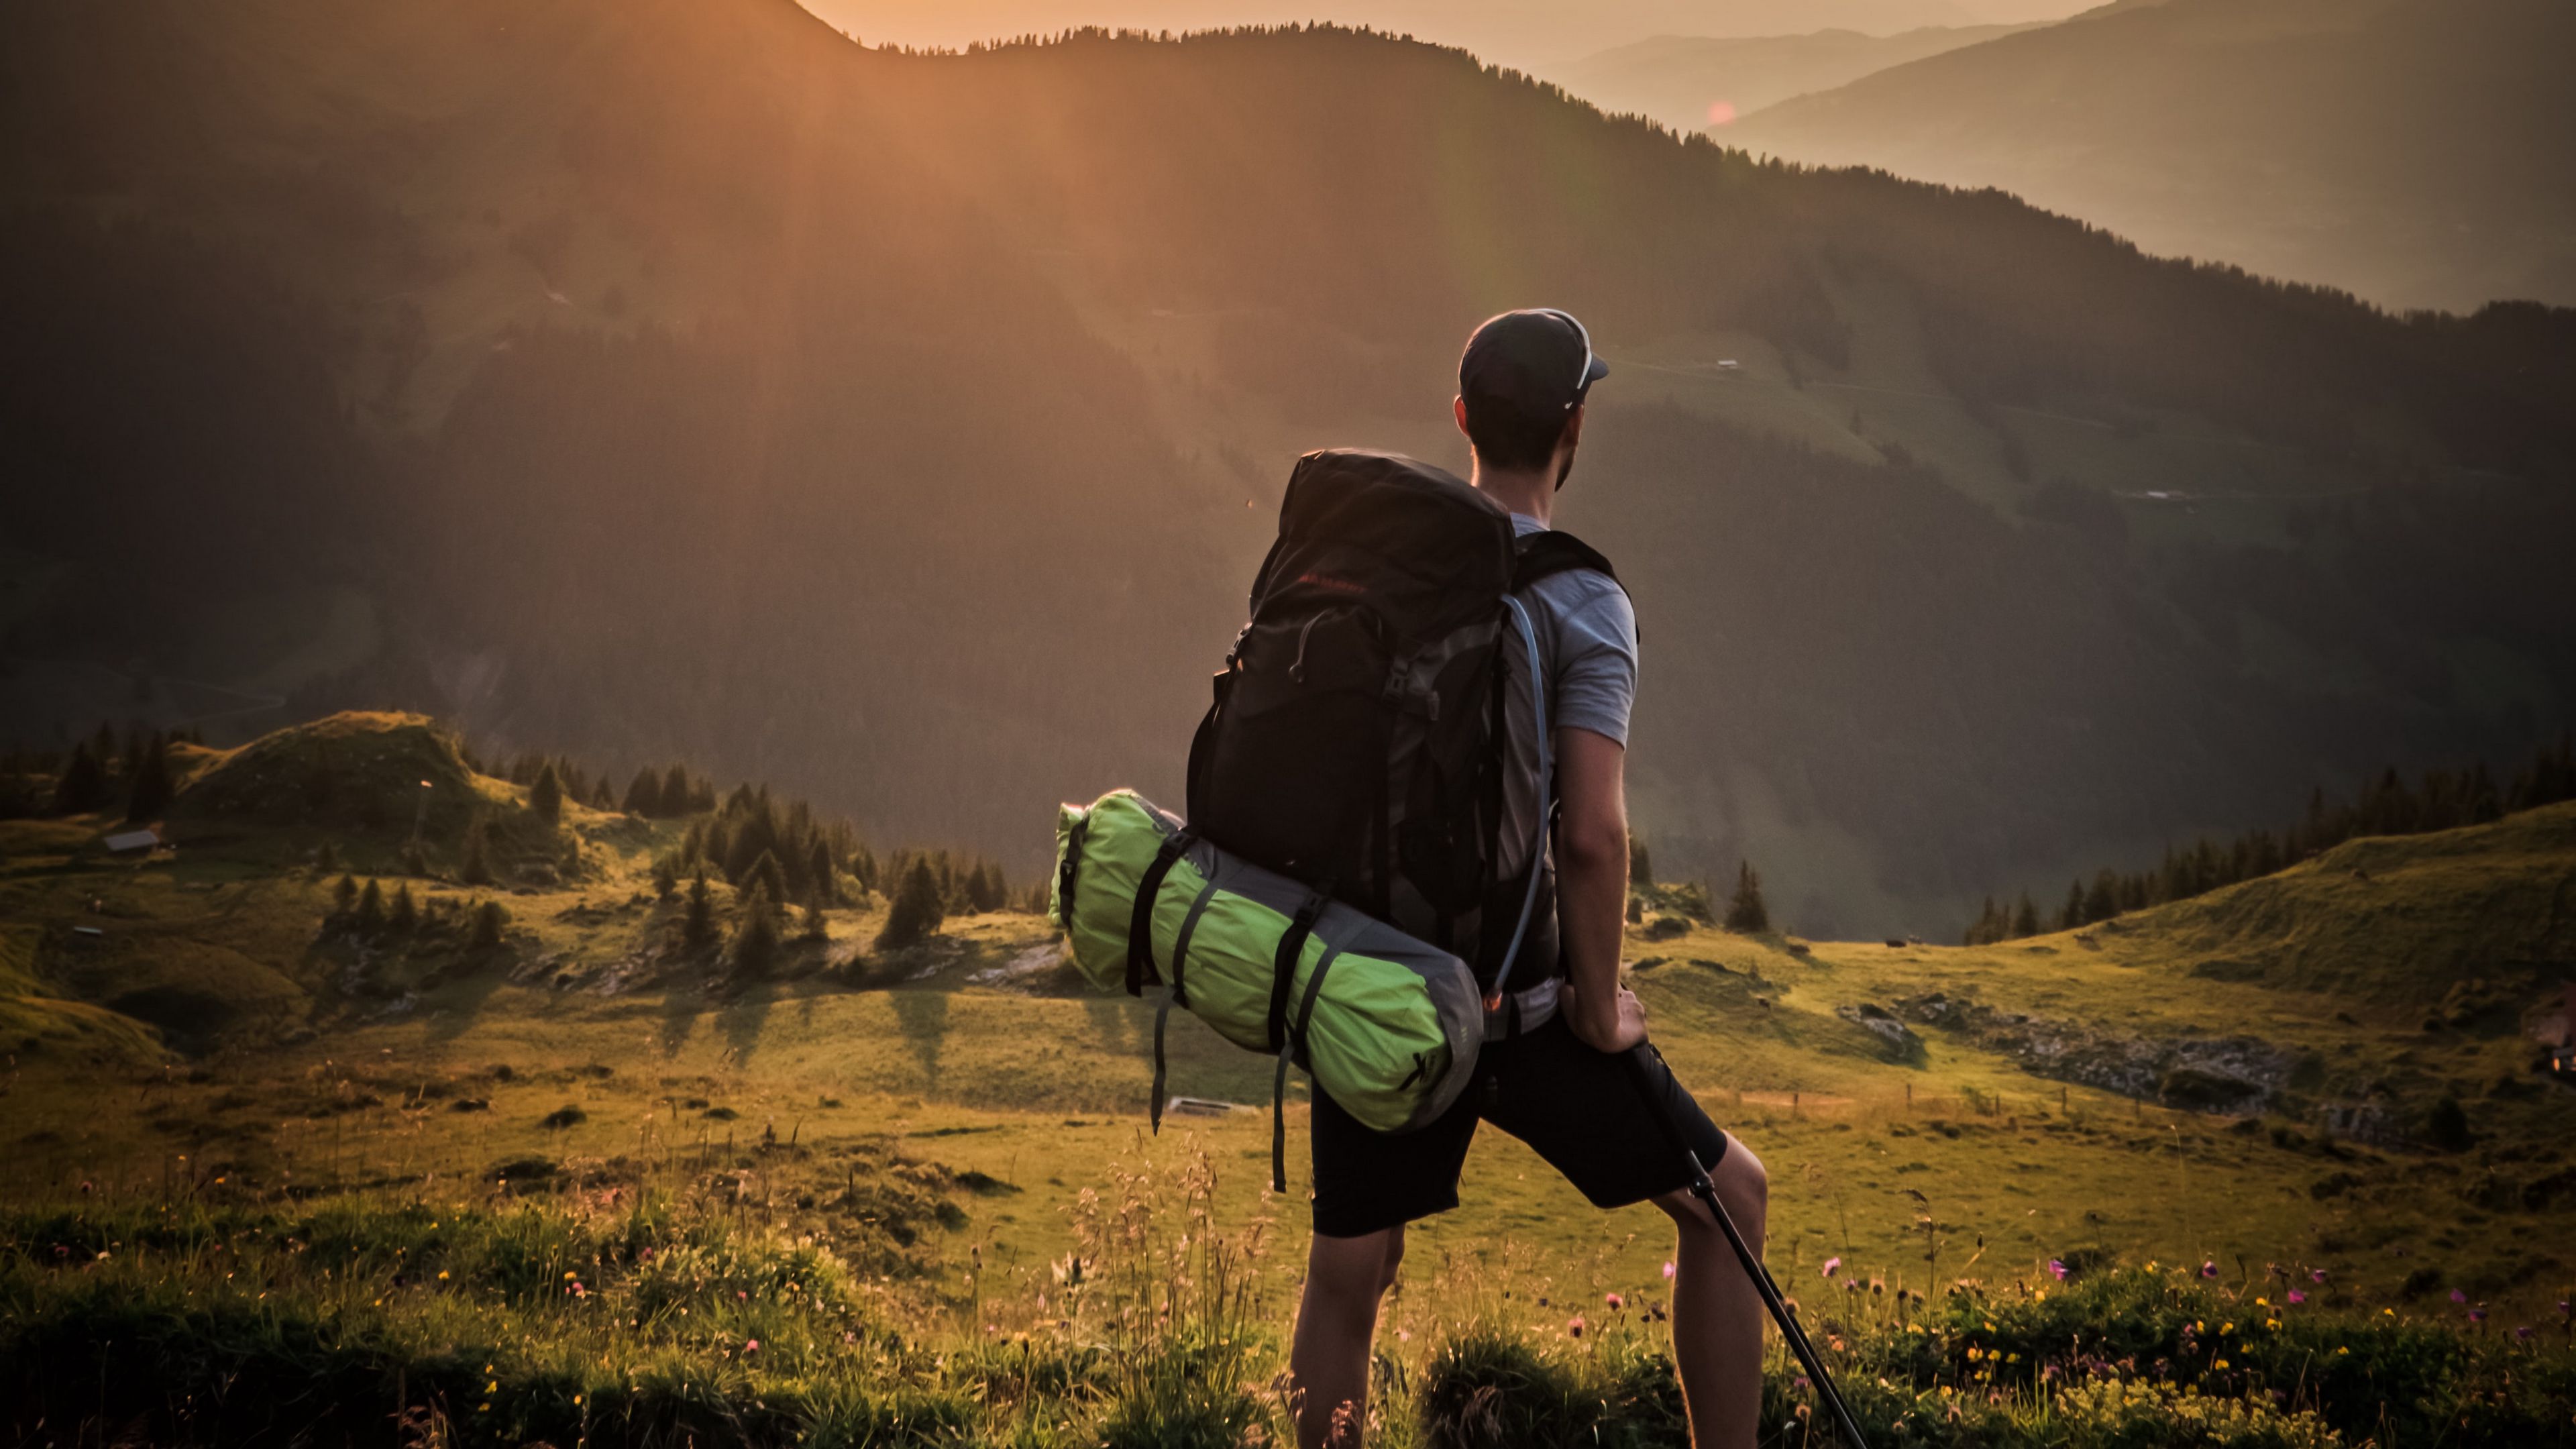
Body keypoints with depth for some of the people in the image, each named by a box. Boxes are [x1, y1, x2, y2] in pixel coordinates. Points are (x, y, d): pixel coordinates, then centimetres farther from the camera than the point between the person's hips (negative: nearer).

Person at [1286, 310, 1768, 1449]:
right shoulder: (1584, 605, -13)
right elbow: (1592, 834, -23)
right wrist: (1599, 1010, -9)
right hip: (1515, 1006, -5)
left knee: (1344, 1277, 18)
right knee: (1728, 1196, 15)